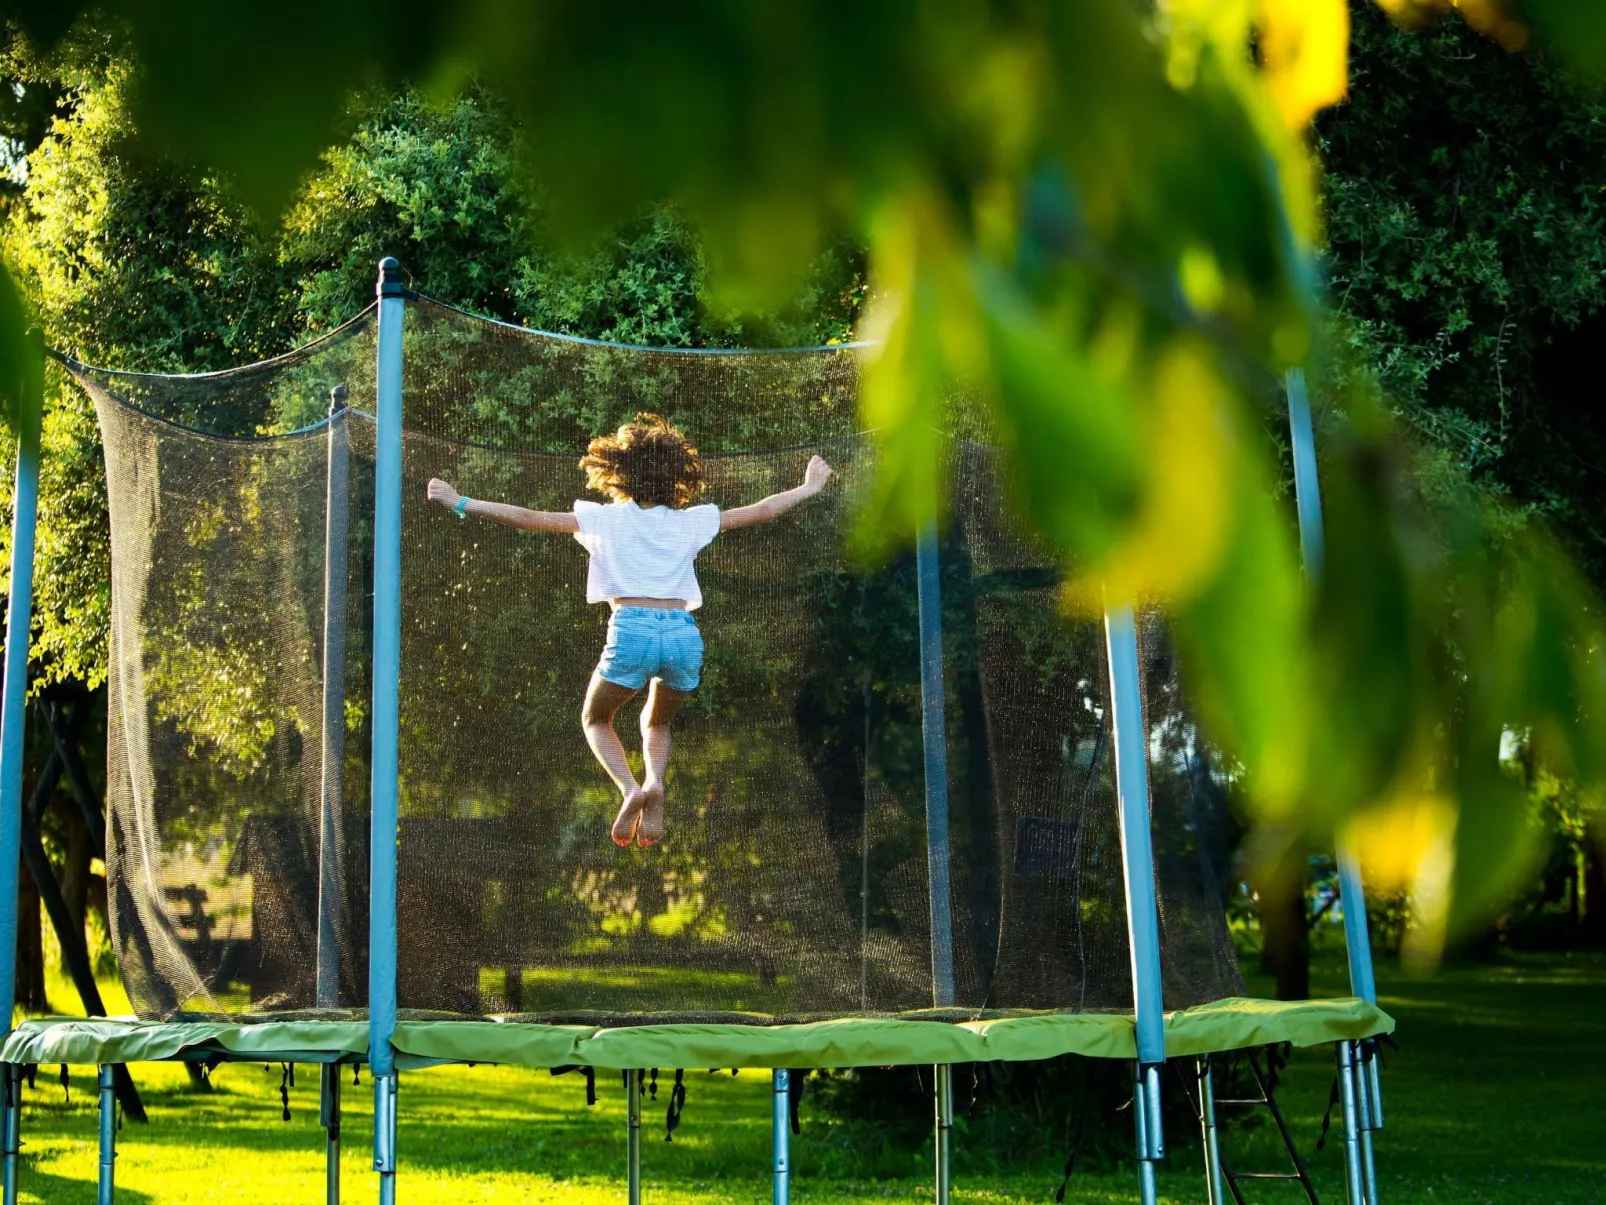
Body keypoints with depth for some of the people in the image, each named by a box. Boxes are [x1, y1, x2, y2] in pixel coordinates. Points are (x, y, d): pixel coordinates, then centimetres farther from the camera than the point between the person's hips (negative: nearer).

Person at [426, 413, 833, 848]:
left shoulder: (606, 518, 11)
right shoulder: (690, 521, 16)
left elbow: (529, 518, 6)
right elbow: (760, 511, 23)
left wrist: (461, 504, 13)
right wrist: (808, 488, 39)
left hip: (632, 631, -3)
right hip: (684, 633, 3)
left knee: (596, 719, 23)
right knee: (657, 722, 29)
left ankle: (630, 789, -5)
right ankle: (654, 783, -3)